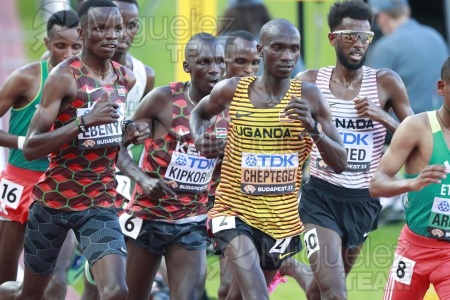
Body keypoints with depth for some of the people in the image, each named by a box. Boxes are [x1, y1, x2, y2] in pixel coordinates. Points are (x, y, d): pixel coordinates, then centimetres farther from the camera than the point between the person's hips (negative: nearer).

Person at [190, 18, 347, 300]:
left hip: (283, 220, 2)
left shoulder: (308, 97, -7)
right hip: (235, 212, -2)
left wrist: (313, 128, -24)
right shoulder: (232, 91, -5)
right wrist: (199, 137, -3)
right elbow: (200, 113, 19)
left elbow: (341, 163, -8)